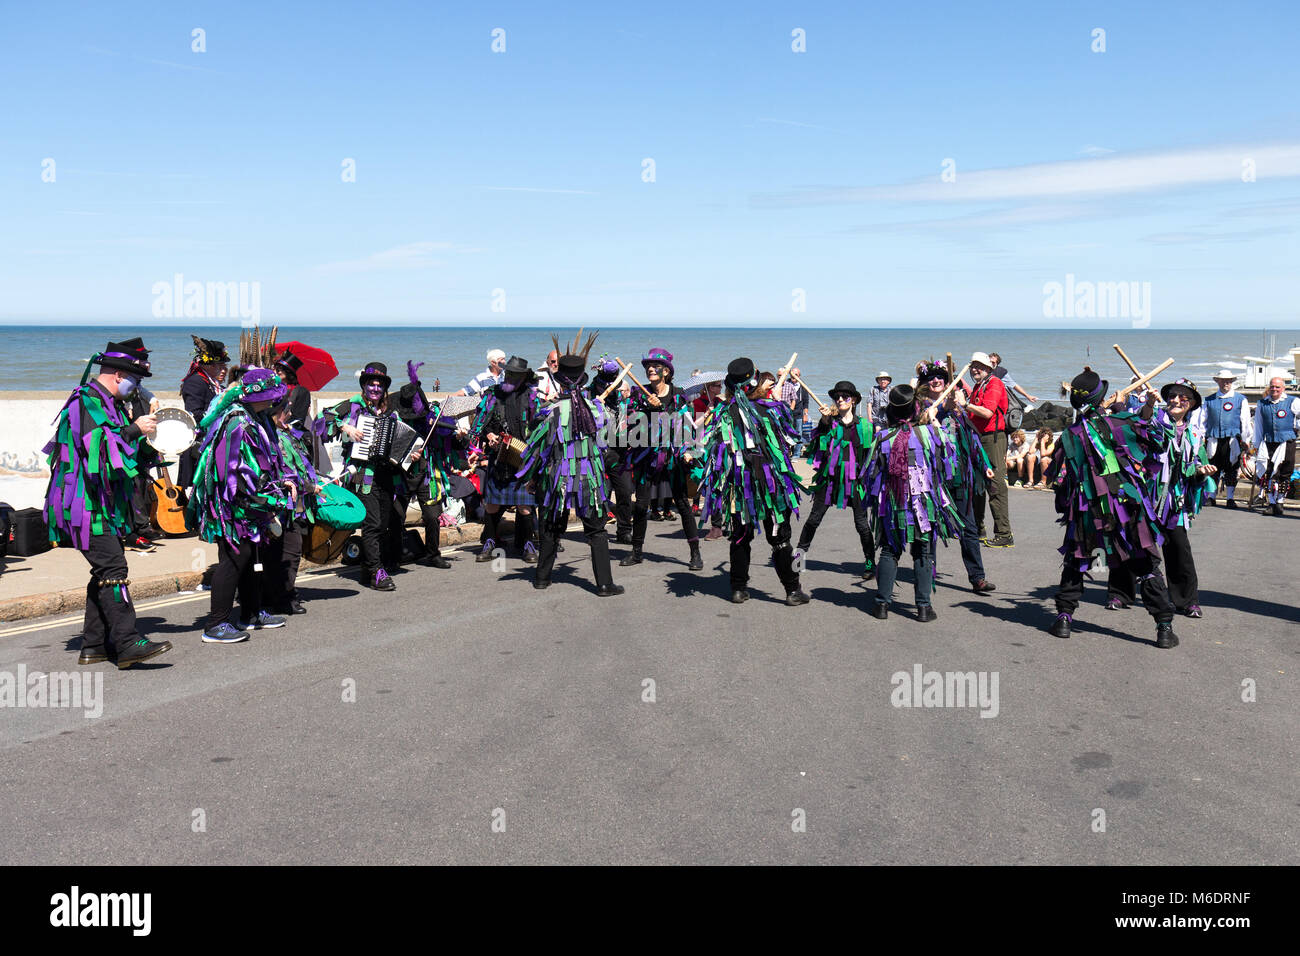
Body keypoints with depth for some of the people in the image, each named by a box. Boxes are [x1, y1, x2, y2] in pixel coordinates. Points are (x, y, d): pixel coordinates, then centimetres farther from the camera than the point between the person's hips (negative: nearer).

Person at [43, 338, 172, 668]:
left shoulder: (110, 403, 20)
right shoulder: (86, 401, -12)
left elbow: (124, 452, 26)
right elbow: (98, 444, -27)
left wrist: (147, 436, 11)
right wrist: (134, 429, -20)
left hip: (105, 504, 11)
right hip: (86, 505, -11)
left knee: (105, 572, 12)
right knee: (113, 569, -16)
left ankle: (95, 645, 18)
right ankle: (128, 644, -19)